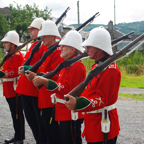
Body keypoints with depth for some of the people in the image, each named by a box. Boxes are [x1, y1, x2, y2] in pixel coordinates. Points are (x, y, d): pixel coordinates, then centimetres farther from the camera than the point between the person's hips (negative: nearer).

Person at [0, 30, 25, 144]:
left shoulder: (17, 55, -14)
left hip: (15, 90, -10)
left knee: (18, 114, -3)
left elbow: (14, 72, -25)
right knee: (14, 114, 15)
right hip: (9, 91, 10)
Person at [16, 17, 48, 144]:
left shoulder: (45, 46, -12)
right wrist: (22, 68, 10)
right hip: (26, 89, 10)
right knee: (31, 119, 16)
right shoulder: (33, 45, 17)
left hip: (36, 90, -10)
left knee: (40, 120, 0)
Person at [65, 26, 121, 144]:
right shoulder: (97, 66, 13)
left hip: (103, 126, -10)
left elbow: (102, 100, -26)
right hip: (93, 122, 10)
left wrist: (78, 104, -39)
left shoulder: (110, 70, -19)